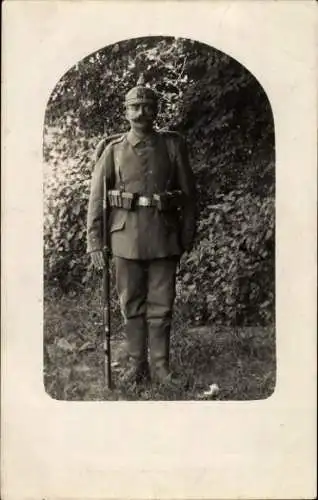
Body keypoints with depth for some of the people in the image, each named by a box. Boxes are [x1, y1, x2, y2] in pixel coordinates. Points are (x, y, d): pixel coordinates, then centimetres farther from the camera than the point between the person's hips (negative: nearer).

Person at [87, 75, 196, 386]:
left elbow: (188, 193, 6)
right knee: (131, 304, 7)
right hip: (126, 236, 1)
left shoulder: (173, 145, 4)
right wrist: (94, 241, -2)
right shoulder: (114, 150, 4)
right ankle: (137, 364, 18)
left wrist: (188, 235, 3)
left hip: (164, 236, 0)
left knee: (161, 305, 4)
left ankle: (161, 366, 14)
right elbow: (96, 197, 3)